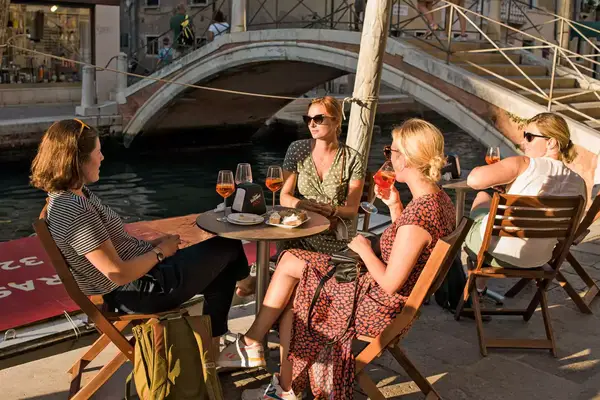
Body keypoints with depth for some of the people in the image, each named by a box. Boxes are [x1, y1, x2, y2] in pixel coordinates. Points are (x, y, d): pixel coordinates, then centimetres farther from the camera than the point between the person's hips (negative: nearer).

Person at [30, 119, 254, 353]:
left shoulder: (67, 194, 3)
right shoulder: (76, 212, -29)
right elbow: (119, 274, -27)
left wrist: (153, 244, 3)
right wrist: (160, 252, -11)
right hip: (140, 293, -10)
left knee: (220, 265, 19)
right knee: (228, 248, 4)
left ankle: (212, 345, 26)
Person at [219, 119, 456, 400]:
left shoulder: (418, 214, -30)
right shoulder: (439, 198, 0)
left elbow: (390, 284, -26)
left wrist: (364, 249, -10)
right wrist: (394, 206, 3)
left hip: (380, 307, -10)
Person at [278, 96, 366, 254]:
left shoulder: (352, 159, -1)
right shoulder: (297, 149, 5)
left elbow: (352, 210, 0)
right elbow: (284, 197, 4)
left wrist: (333, 210, -22)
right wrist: (299, 204, -19)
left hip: (336, 236, -2)